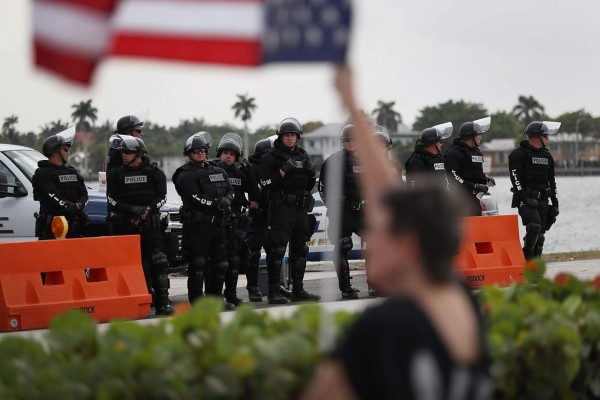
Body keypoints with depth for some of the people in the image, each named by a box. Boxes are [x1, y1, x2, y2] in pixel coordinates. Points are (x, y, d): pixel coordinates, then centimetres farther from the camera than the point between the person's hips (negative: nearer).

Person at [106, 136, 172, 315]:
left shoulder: (155, 172, 5)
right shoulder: (115, 173, 7)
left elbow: (162, 196, 3)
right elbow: (111, 199, 1)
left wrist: (147, 210, -14)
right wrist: (131, 209, -14)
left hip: (150, 224, -1)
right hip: (124, 225, 1)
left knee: (158, 262, -8)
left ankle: (162, 302, -6)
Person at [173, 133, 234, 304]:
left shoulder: (219, 172, 19)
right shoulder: (186, 175, -4)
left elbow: (230, 191, 14)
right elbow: (195, 198, -15)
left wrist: (226, 200, -9)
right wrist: (216, 204, -18)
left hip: (218, 224, 7)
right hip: (197, 225, -7)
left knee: (219, 264, 11)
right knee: (197, 265, -7)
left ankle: (216, 297, 20)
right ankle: (196, 301, -5)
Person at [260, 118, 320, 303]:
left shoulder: (302, 155, 16)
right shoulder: (271, 157, -3)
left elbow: (310, 185, 19)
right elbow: (266, 182, -12)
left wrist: (310, 169, 0)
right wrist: (284, 170, -18)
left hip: (301, 207, 7)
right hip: (281, 207, -7)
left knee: (300, 250, 10)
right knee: (277, 250, -9)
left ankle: (298, 291, 17)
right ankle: (273, 293, -8)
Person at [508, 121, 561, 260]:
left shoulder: (547, 156, 16)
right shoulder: (518, 154, -6)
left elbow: (552, 181, 20)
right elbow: (515, 177, -13)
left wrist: (555, 203, 15)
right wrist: (525, 197, -21)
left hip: (543, 200, 7)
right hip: (526, 200, -7)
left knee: (540, 233, 4)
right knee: (534, 227, -24)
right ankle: (526, 256, -6)